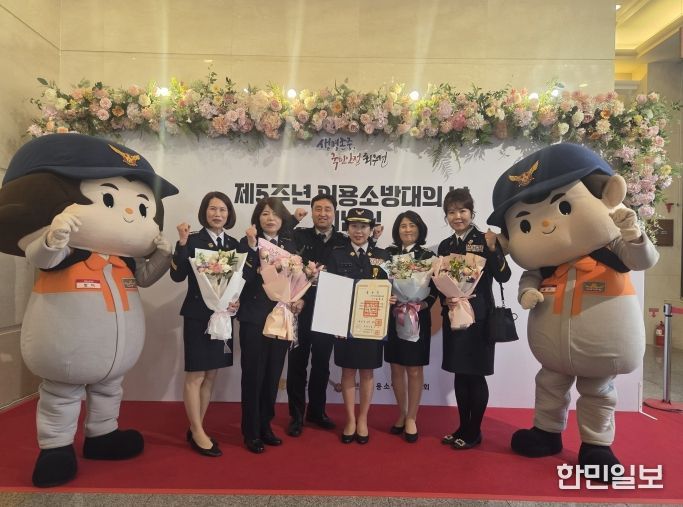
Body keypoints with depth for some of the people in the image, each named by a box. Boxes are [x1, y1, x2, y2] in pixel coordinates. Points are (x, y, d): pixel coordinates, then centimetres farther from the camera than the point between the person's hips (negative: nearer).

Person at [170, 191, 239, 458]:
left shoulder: (234, 244, 7)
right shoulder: (193, 240, -6)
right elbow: (177, 276, -16)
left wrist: (238, 301, -7)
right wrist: (182, 243, -24)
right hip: (197, 315, -5)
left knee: (210, 375, 12)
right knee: (195, 375, 1)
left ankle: (196, 429, 26)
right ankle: (198, 433, 14)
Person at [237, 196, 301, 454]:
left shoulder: (290, 244, 9)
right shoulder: (247, 242, -4)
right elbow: (245, 278, -16)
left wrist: (301, 298, -4)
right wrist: (251, 247, -24)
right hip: (254, 317, -4)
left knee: (273, 374, 13)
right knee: (253, 375, 3)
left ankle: (265, 426, 29)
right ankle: (251, 431, 17)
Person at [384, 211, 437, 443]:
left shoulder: (428, 256, 3)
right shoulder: (389, 253, 7)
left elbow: (433, 290, -2)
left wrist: (419, 307, -19)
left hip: (418, 318, -2)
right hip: (392, 316, 2)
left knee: (414, 370, 3)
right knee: (396, 368, 9)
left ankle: (411, 418, 15)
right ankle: (401, 413, 25)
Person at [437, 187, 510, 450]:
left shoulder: (486, 239, -6)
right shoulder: (445, 246, 9)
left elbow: (503, 277, -15)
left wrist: (492, 250, -27)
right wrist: (445, 299, -7)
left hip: (479, 316, -5)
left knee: (476, 375, 4)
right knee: (460, 373, 13)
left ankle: (474, 431, 19)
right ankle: (463, 427, 26)